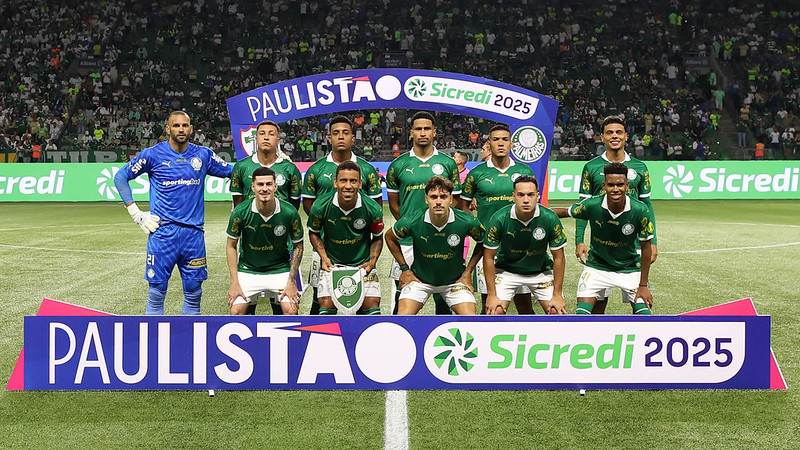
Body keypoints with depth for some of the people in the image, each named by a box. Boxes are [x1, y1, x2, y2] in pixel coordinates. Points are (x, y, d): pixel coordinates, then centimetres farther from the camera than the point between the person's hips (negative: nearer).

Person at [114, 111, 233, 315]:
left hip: (193, 233, 3)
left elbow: (232, 171, 21)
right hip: (163, 232, -3)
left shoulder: (203, 155, 8)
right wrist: (136, 214, 2)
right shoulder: (153, 154, 0)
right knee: (157, 291, -1)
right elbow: (120, 177, 8)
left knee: (194, 293, 6)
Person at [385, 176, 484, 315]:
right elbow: (390, 238, 1)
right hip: (420, 279, 0)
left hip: (455, 281, 0)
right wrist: (404, 268, 2)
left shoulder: (467, 222, -20)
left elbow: (483, 242, 2)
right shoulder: (412, 221, -20)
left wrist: (468, 272, 0)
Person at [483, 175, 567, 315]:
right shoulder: (499, 219, -23)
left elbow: (558, 258, -11)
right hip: (506, 271, -1)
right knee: (495, 311, -16)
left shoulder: (550, 218, -21)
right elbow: (489, 257, -13)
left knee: (558, 311, -9)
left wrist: (557, 295, -11)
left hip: (540, 271, 1)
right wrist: (491, 295, -15)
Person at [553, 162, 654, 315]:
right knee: (582, 313, -12)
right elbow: (565, 212, 0)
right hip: (597, 266, 0)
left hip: (629, 267, 0)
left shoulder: (640, 211, -22)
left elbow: (646, 248, -11)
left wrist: (643, 285, -10)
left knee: (643, 312, -11)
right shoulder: (591, 205, -21)